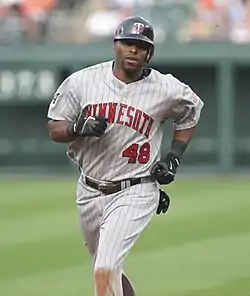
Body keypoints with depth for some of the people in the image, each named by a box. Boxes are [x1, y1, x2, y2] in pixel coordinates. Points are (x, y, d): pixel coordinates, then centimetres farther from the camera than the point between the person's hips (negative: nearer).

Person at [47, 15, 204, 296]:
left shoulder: (168, 90, -8)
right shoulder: (82, 81, -6)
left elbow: (190, 114, 14)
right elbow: (55, 129, 1)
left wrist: (174, 155, 2)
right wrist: (79, 128, -20)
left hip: (135, 194, -4)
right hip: (90, 192, 4)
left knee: (105, 271, -19)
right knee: (106, 270, 18)